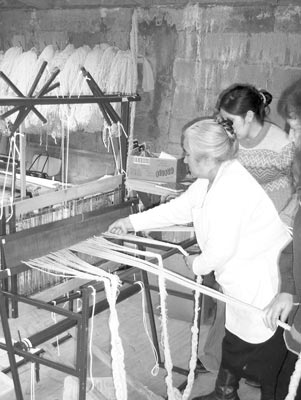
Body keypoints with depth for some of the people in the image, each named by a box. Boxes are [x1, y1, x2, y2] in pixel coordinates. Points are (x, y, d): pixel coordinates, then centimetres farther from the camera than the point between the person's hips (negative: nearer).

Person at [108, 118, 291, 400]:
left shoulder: (231, 189, -30)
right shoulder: (209, 180, 1)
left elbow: (221, 249, -27)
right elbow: (179, 208, 12)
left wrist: (199, 264, -6)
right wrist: (132, 222, 14)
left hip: (264, 279, -10)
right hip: (242, 279, 10)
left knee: (266, 347, 8)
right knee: (234, 339, 23)